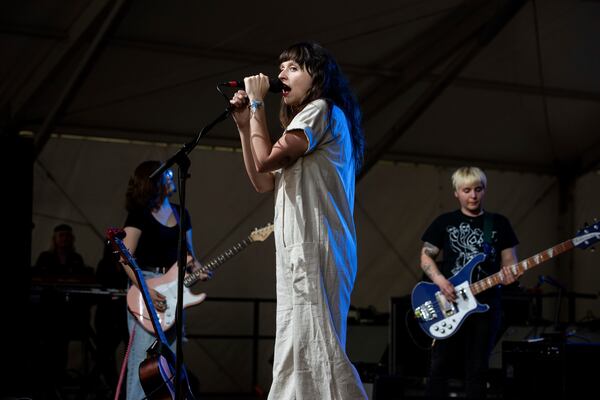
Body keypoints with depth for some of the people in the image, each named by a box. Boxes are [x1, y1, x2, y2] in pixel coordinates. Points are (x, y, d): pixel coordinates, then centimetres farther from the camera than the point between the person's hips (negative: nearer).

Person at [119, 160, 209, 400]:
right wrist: (146, 290, -22)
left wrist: (198, 270, -1)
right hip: (145, 286, -6)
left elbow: (189, 253, 22)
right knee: (144, 357, -11)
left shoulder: (181, 214, 15)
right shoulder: (140, 214, -5)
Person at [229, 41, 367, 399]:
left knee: (312, 345, -15)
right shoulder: (312, 119, 27)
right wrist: (244, 125, 17)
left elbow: (266, 159, -13)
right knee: (304, 346, 8)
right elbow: (264, 182, 22)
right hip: (305, 248, 10)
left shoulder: (321, 110, -3)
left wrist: (257, 103, -2)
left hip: (314, 247, -10)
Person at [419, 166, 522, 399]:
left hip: (486, 305, 1)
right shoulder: (444, 222, 6)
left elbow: (509, 262, 9)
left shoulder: (499, 223, 8)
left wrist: (510, 274, -15)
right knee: (441, 365, -1)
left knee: (477, 369, 4)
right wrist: (439, 280, -11)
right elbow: (426, 256, 7)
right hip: (449, 304, -1)